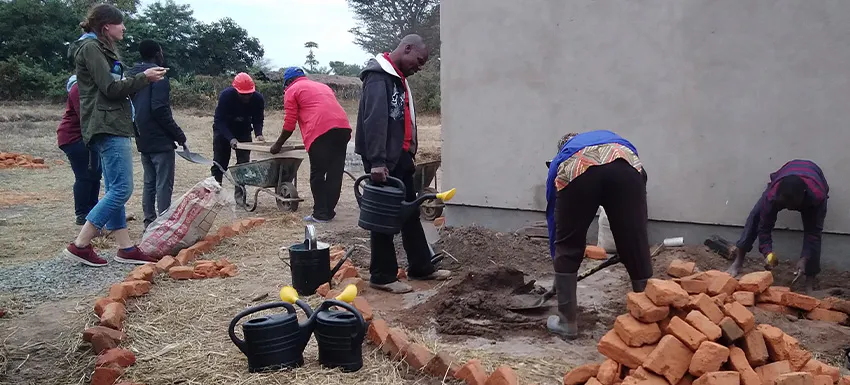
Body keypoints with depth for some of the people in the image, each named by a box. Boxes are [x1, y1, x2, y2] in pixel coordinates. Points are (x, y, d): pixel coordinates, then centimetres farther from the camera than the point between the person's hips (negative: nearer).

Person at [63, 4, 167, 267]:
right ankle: (80, 245, -10)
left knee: (114, 190, 8)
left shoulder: (101, 49, 21)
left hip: (111, 128, 11)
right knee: (122, 189, -13)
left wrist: (143, 79, 10)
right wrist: (144, 77, -7)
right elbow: (110, 88, -15)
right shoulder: (91, 48, -8)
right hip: (107, 127, -11)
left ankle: (125, 249, 10)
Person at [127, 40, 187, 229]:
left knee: (149, 183, 14)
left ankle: (149, 221, 15)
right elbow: (160, 110, -20)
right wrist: (178, 134, -13)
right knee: (164, 184, -6)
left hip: (143, 140, 9)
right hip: (160, 140, -8)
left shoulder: (132, 75, 14)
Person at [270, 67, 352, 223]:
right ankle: (329, 211, 14)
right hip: (343, 127, 6)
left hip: (321, 131, -6)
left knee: (317, 175, 3)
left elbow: (289, 124, 9)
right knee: (335, 173, 9)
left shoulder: (292, 91, 13)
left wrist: (278, 145, 22)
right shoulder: (323, 86, 33)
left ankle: (320, 213, 5)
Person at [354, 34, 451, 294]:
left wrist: (409, 153, 17)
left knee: (410, 212, 15)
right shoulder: (379, 76, -15)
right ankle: (382, 276, 8)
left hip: (401, 156, 10)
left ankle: (421, 267, 25)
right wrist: (376, 162, -31)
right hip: (383, 160, -10)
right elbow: (374, 120, -25)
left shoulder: (398, 78, 17)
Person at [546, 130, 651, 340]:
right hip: (625, 166, 1)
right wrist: (639, 223, 44)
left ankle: (567, 322, 26)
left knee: (566, 249, 19)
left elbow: (552, 215, 44)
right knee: (637, 249, 14)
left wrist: (555, 257, 54)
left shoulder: (561, 161, 42)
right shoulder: (614, 140, 46)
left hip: (575, 171, -1)